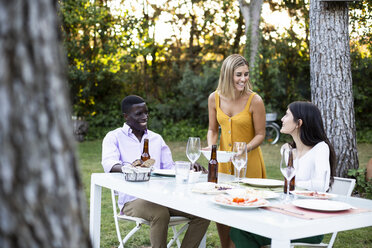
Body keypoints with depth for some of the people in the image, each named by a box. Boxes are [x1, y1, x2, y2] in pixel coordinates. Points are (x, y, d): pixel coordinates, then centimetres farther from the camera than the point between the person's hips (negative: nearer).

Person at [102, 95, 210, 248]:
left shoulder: (156, 138, 22)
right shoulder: (114, 137, 6)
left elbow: (170, 168, 18)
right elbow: (109, 164, -13)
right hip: (133, 199, -5)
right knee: (161, 214, -36)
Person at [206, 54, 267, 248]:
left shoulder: (254, 101, -14)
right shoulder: (215, 98, -2)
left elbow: (260, 134, -7)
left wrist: (245, 149, -23)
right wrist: (210, 146, -10)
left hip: (248, 162, -4)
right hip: (223, 161, 4)